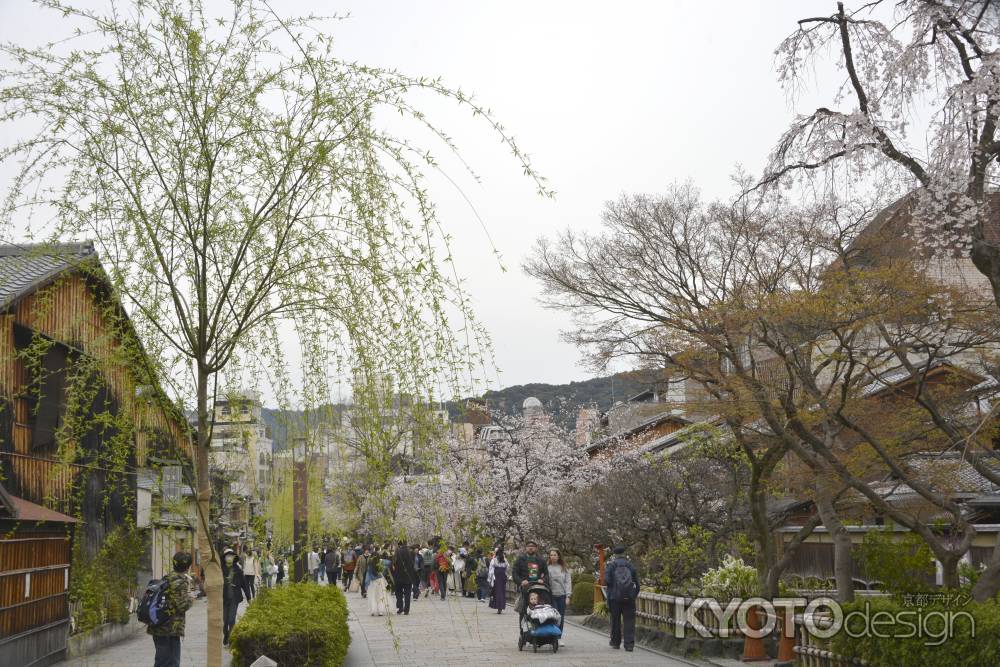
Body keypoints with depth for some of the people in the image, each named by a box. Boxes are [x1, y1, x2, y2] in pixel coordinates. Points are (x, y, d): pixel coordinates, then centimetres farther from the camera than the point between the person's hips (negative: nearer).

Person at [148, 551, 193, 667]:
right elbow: (183, 605, -19)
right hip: (171, 630, -9)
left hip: (158, 627, 9)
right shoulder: (181, 582, -13)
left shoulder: (167, 578, 13)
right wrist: (188, 595, 0)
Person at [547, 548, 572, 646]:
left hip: (562, 595, 3)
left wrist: (568, 595, -1)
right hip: (552, 595, -3)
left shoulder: (564, 568, 8)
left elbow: (568, 581, 7)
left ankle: (559, 638, 16)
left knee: (561, 617, 5)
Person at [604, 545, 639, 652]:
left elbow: (607, 581, -11)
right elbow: (636, 582, 4)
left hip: (615, 597, -1)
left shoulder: (610, 566, 0)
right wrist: (635, 594, 11)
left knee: (615, 620, 11)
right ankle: (629, 644, -6)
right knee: (629, 620, 1)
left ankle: (615, 642, 21)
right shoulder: (631, 565, 6)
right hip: (629, 597, 1)